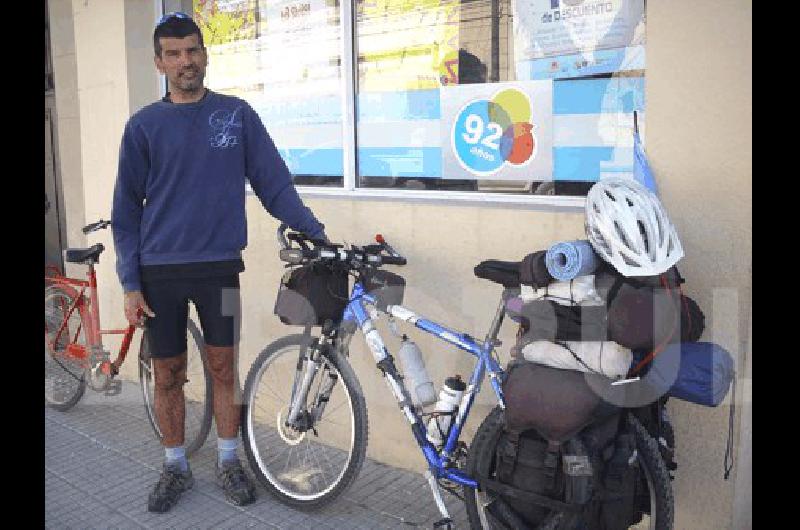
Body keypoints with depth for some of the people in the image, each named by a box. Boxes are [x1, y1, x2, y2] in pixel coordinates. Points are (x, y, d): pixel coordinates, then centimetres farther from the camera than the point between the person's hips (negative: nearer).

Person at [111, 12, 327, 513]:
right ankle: (176, 467, 28)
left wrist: (316, 234, -6)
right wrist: (130, 284, -2)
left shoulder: (237, 114, 2)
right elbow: (127, 208, 3)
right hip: (160, 270, 1)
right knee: (168, 374, 9)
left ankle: (229, 461, 26)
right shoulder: (144, 125, 2)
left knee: (224, 366, 8)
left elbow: (275, 183, 2)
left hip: (219, 266, 0)